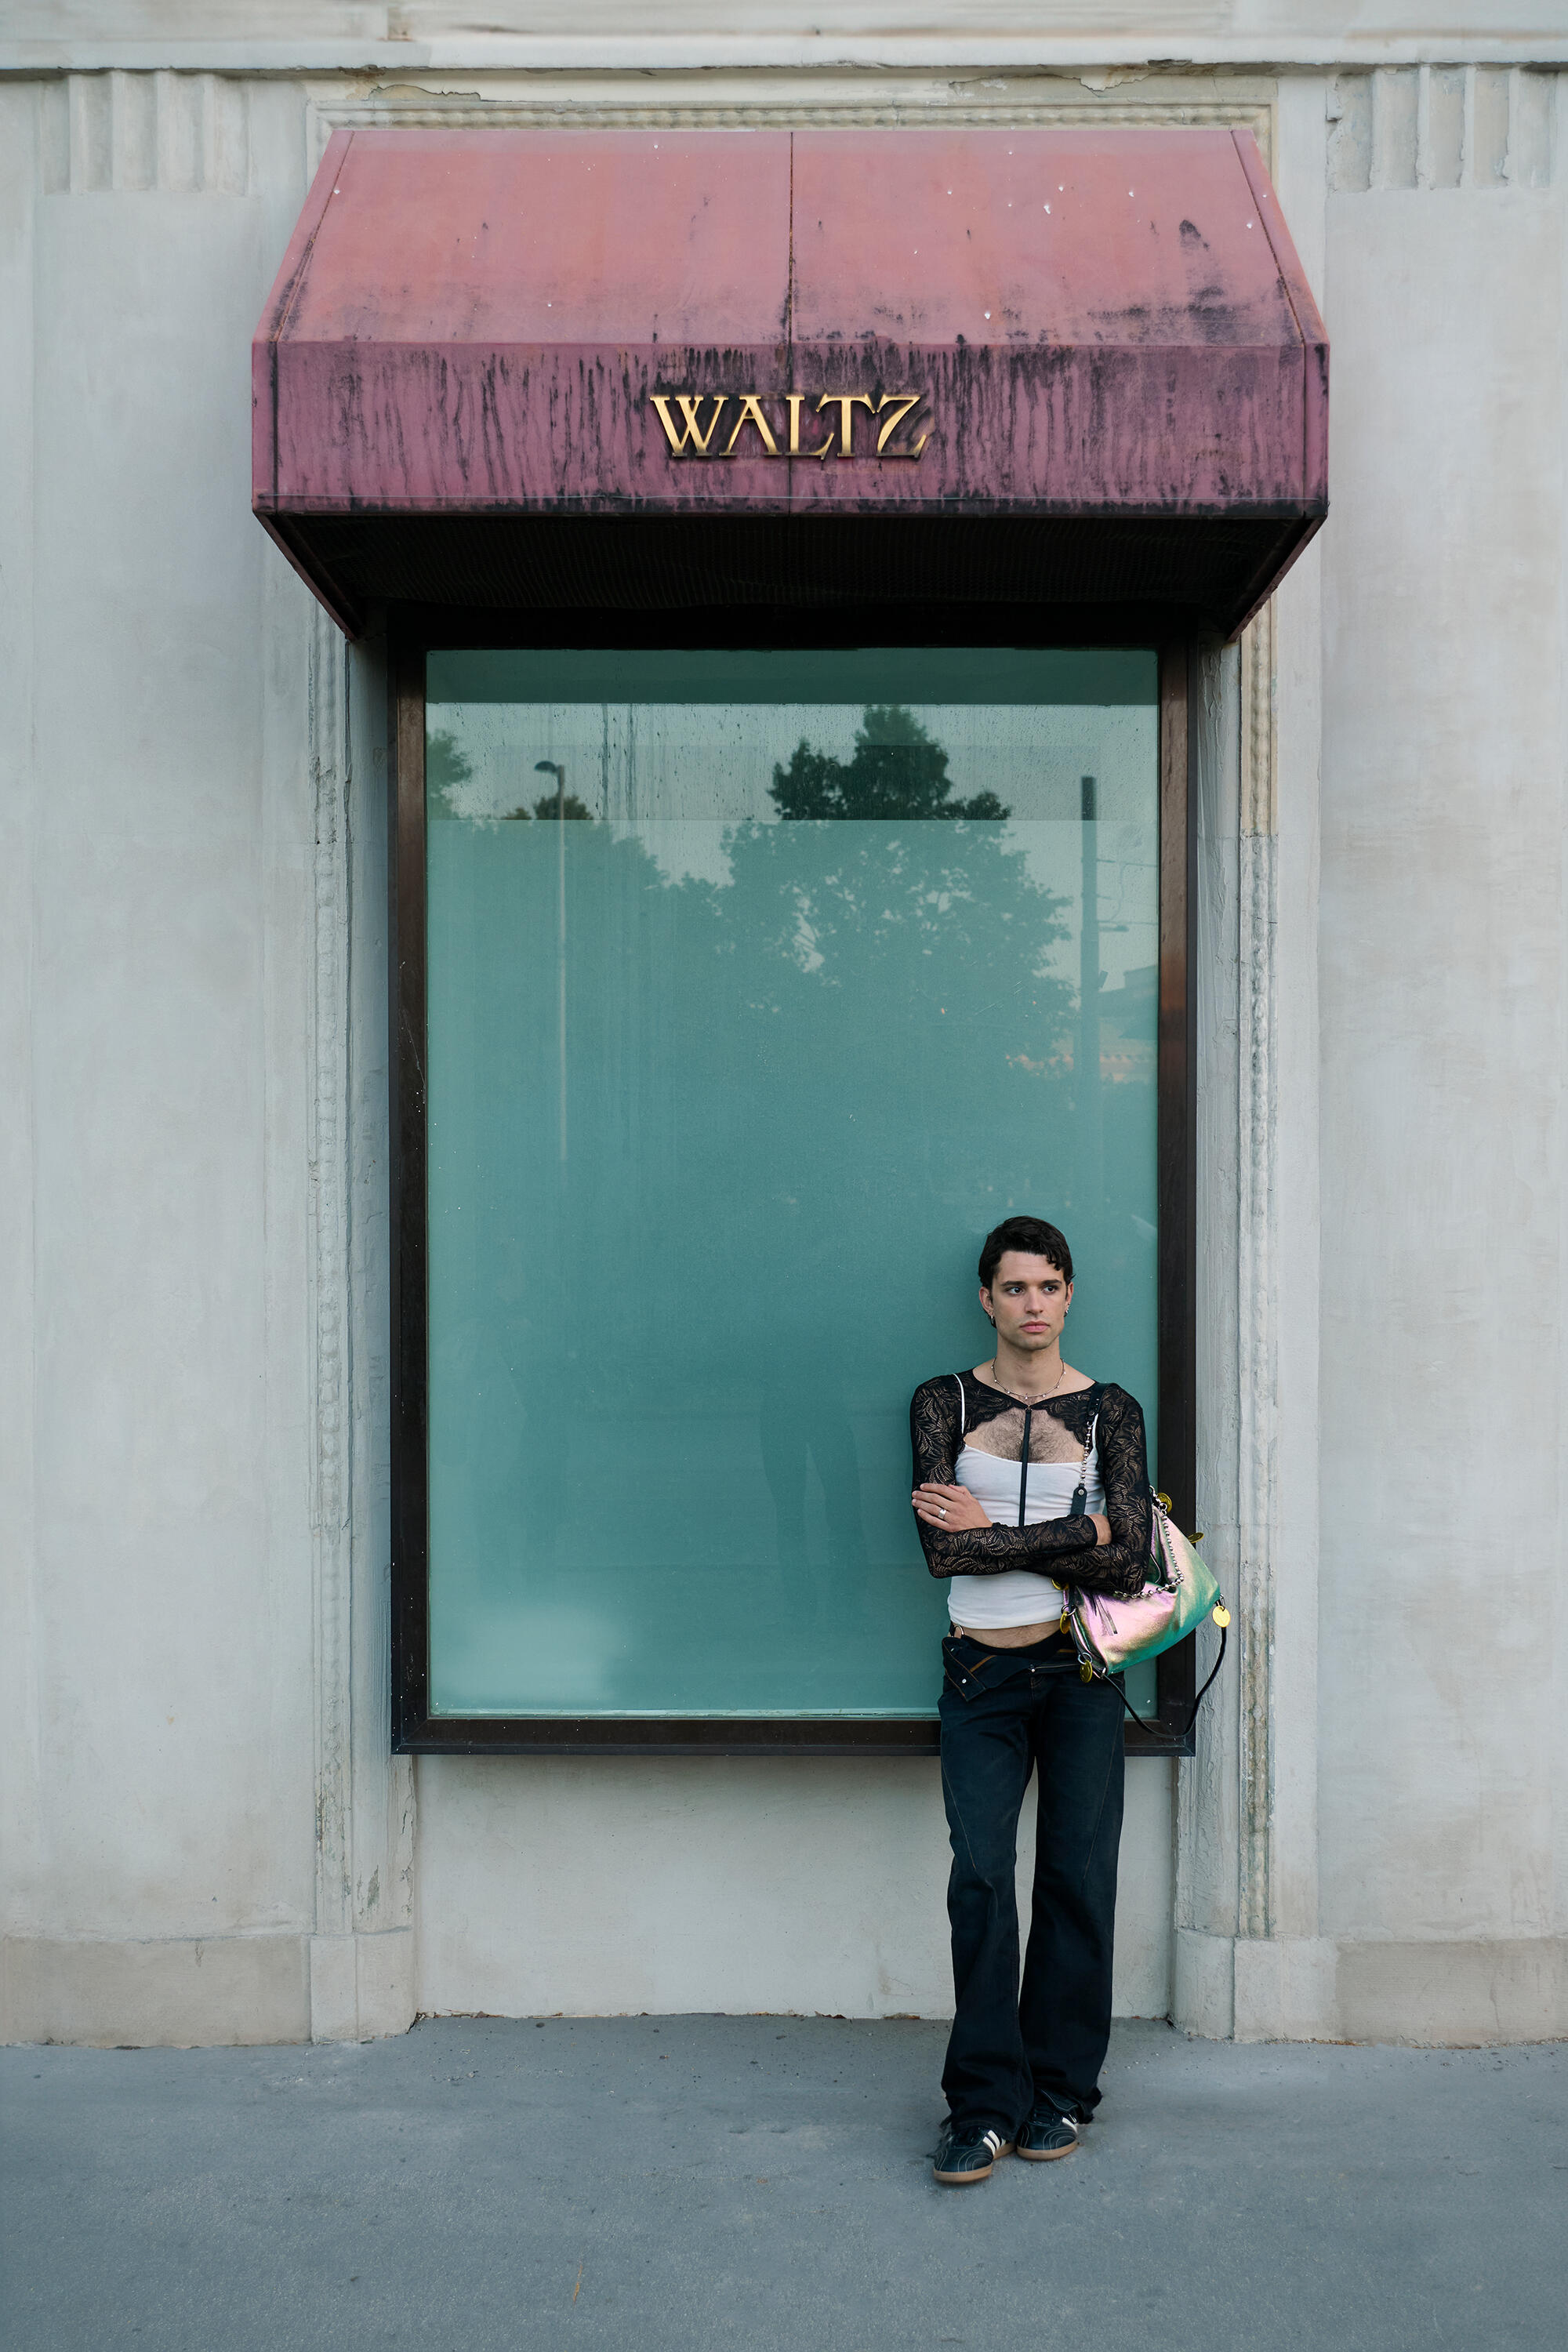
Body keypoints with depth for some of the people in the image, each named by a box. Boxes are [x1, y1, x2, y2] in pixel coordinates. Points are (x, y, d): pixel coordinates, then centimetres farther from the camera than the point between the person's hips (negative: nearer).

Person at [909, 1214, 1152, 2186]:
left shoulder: (1109, 1410, 4)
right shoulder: (945, 1402, 4)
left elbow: (1131, 1566, -6)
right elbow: (942, 1547, -10)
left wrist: (994, 1533, -10)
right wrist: (1078, 1535, -11)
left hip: (1080, 1671, 0)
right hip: (982, 1675, 0)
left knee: (1078, 1879, 3)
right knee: (981, 1880, -5)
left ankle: (1062, 2090, 17)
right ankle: (986, 2105, 3)